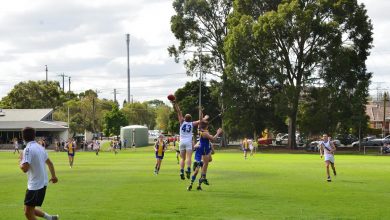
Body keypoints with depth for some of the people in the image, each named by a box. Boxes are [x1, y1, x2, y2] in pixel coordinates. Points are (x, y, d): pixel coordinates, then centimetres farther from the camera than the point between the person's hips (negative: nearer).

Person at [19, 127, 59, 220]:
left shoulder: (28, 149, -17)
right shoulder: (40, 147, 8)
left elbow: (25, 168, -26)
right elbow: (50, 163, 21)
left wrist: (20, 162, -4)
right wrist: (53, 176, 35)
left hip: (35, 185, -8)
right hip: (43, 183, 8)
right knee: (30, 210, 19)